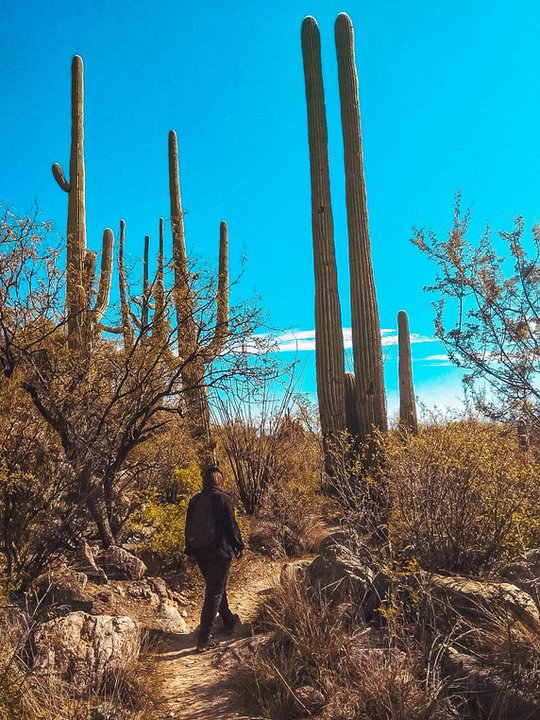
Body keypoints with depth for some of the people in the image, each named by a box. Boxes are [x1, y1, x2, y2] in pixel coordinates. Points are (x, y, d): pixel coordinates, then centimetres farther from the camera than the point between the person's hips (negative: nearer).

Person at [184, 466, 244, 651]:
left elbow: (189, 526, 11)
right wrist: (239, 545, 1)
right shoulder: (222, 498, -12)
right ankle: (203, 639, -3)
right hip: (219, 550, -6)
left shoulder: (194, 500, 5)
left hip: (199, 551, 6)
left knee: (216, 587, 23)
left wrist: (190, 550, 20)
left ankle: (229, 621, 39)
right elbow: (231, 524, -11)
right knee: (214, 592, -1)